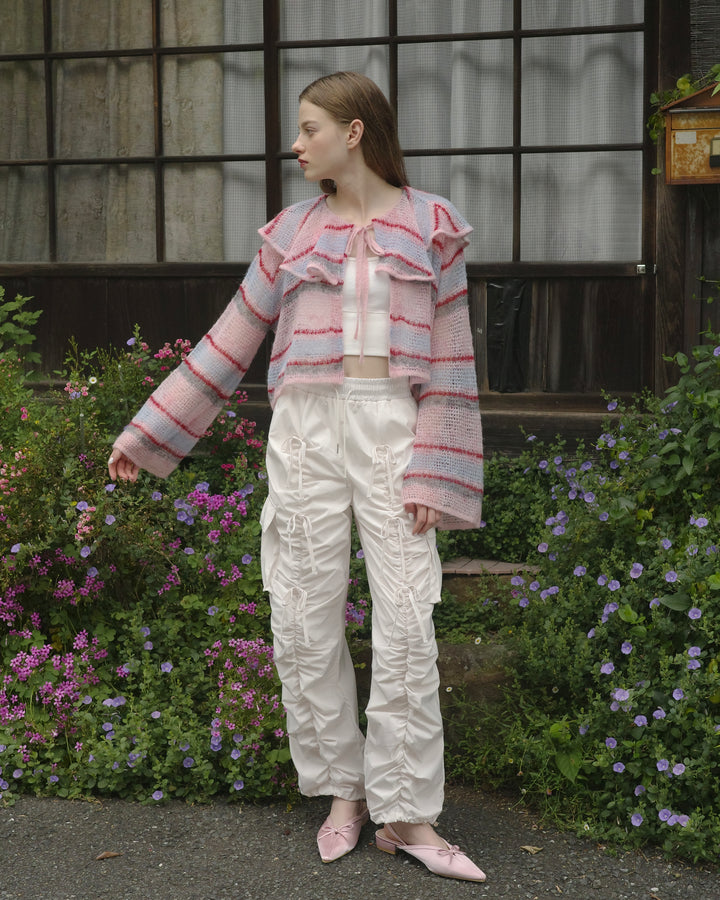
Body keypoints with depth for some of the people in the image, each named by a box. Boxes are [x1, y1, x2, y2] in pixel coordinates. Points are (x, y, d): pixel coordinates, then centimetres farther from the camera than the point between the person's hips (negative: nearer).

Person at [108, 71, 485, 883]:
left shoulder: (430, 227, 5)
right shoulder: (291, 233, 12)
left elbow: (448, 362, 2)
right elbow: (229, 345, 15)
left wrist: (433, 475, -6)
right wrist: (147, 436, 15)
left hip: (390, 427, -2)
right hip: (305, 428, 3)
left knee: (406, 622, -6)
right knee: (304, 623, 2)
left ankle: (407, 814, 4)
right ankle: (344, 792, 19)